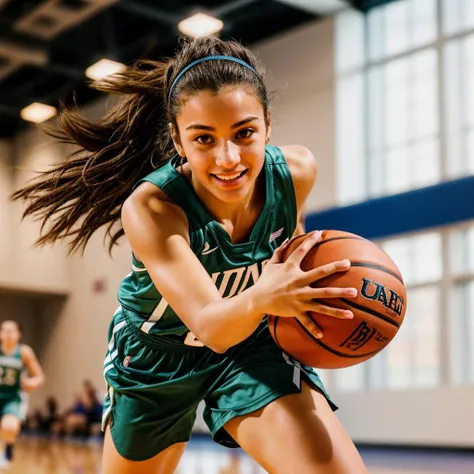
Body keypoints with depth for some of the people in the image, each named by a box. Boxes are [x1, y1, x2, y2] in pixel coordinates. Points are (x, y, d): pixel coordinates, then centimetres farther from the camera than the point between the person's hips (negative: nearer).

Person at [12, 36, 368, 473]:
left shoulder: (297, 171, -24)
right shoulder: (151, 208, -35)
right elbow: (210, 327, -42)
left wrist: (300, 282, -15)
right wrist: (259, 298, -63)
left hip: (253, 342, 1)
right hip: (157, 354, -1)